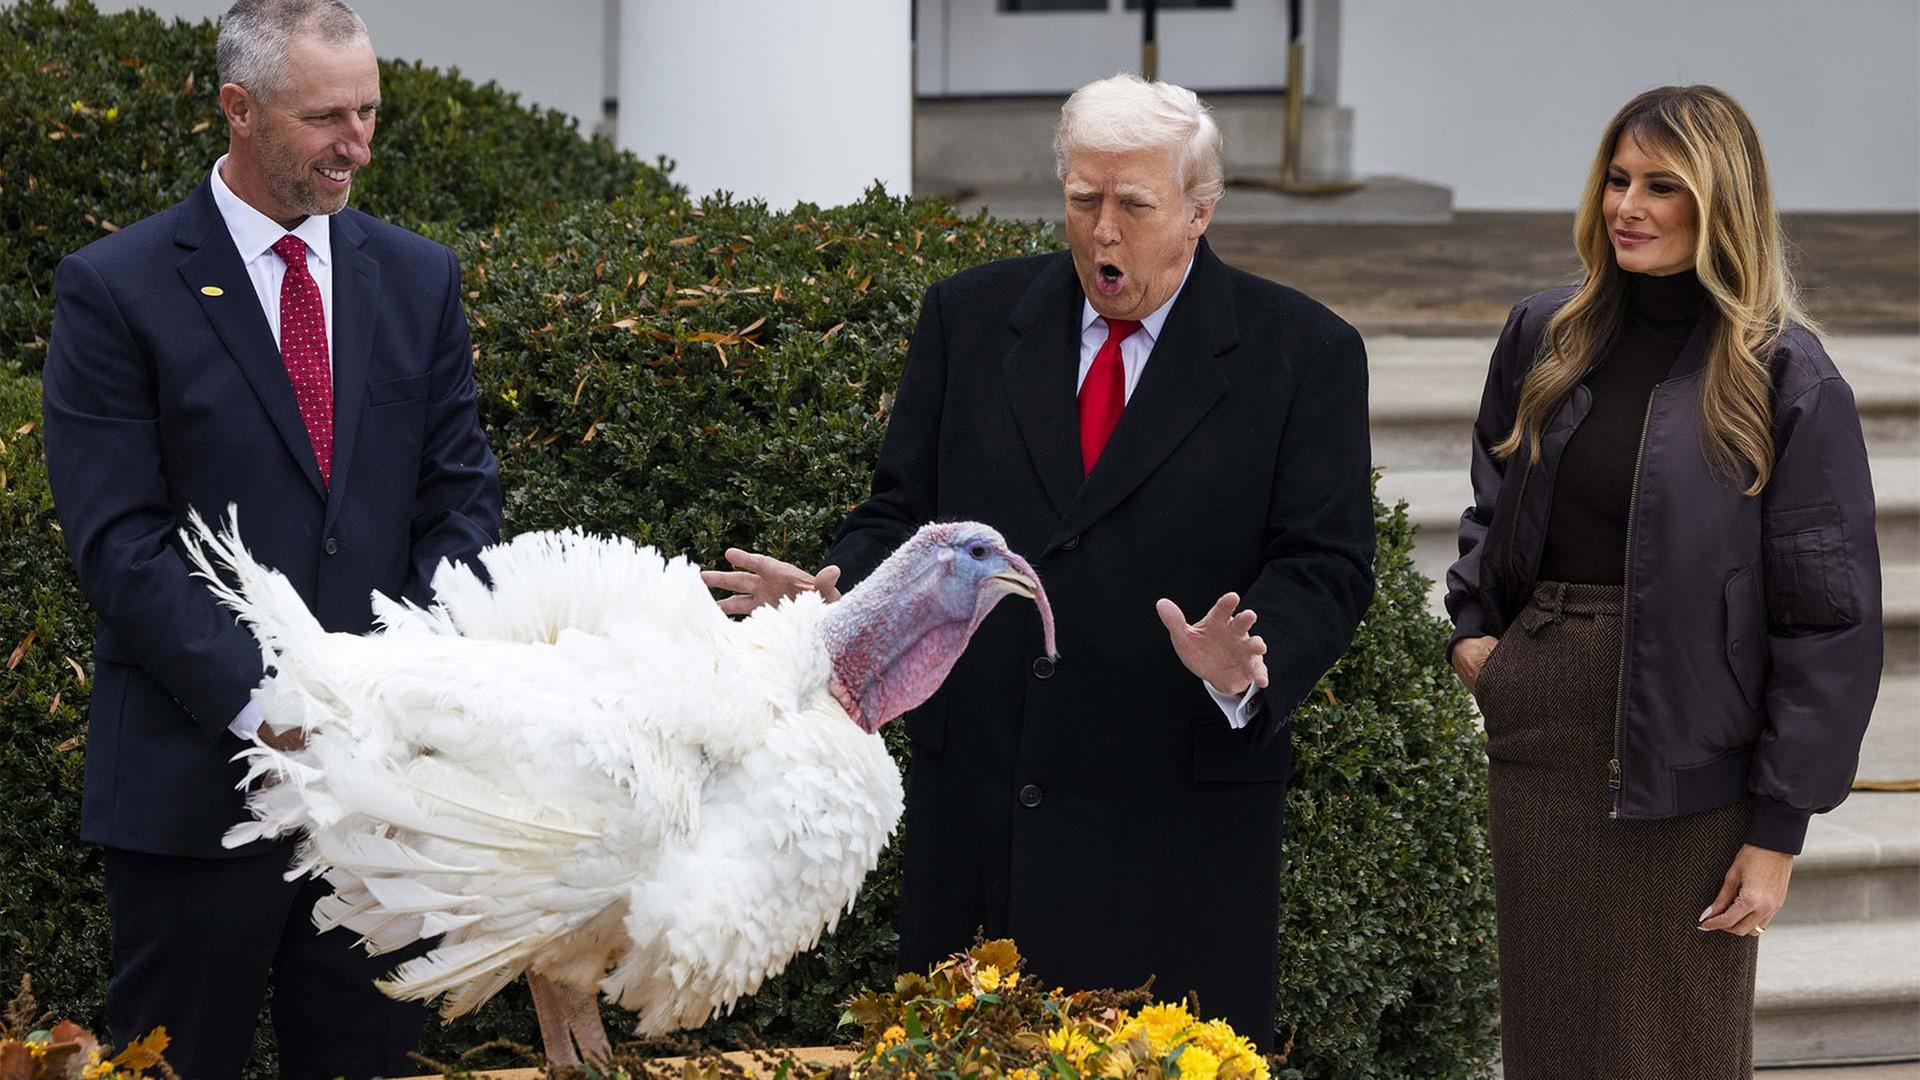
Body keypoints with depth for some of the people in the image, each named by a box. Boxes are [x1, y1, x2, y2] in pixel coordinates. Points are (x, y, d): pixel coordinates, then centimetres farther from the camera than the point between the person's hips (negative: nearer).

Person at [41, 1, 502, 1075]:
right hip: (199, 773, -4)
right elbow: (118, 536, -11)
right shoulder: (116, 288, -5)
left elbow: (462, 494, 7)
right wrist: (255, 700, -20)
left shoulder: (419, 279, 9)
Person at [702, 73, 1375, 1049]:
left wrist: (1246, 666, -23)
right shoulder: (969, 318, 9)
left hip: (1178, 815, -3)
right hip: (976, 799, 3)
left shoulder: (1303, 354, 0)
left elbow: (1325, 566, -4)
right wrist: (840, 592, -9)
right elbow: (906, 514, 12)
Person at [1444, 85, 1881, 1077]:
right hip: (1539, 736, 5)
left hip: (1683, 762, -4)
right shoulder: (1544, 340, 7)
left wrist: (1779, 829, -11)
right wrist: (1470, 623, 6)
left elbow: (1827, 621, -9)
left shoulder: (1788, 381, -9)